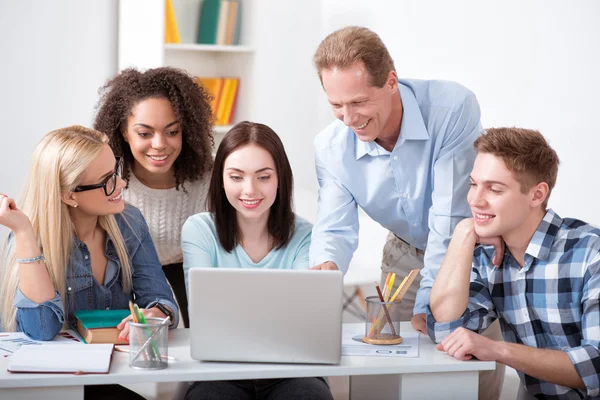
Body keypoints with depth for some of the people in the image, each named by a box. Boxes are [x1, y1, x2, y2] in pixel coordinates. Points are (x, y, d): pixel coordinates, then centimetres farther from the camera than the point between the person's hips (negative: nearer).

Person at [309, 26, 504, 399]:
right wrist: (326, 267, -39)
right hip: (407, 256, 4)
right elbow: (336, 229, -14)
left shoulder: (453, 107, -33)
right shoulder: (331, 147, -17)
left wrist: (426, 308, -30)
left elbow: (451, 219, -31)